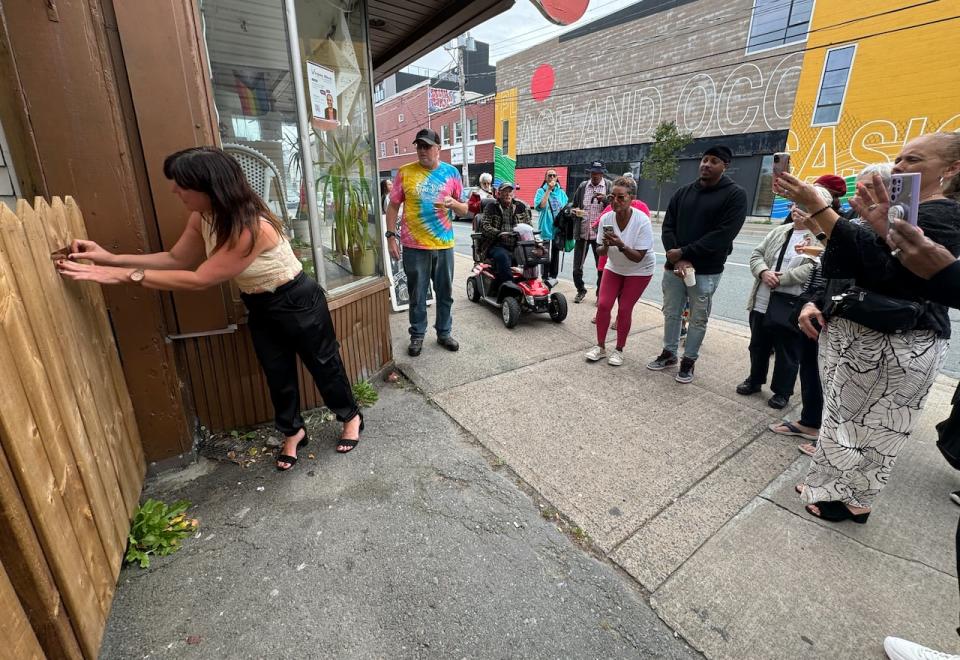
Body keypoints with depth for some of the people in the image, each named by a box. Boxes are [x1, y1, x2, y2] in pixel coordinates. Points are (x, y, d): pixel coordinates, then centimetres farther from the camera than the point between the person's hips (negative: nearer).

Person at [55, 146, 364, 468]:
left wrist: (123, 275, -26)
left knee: (323, 364, 11)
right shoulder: (202, 218, -7)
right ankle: (293, 432, 38)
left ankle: (351, 417, 36)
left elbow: (199, 279, -30)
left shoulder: (251, 228, -35)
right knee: (277, 373, 17)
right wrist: (112, 258, -5)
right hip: (260, 308, 8)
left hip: (297, 303, -8)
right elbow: (176, 258, 5)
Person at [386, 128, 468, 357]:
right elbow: (393, 206, 4)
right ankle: (417, 335, 23)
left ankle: (444, 333, 28)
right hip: (414, 246, -1)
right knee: (417, 295, 7)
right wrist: (391, 236, -3)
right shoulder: (405, 172, 1)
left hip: (444, 245, 2)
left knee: (445, 293, 12)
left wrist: (453, 203, -14)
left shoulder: (451, 172, 5)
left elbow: (464, 210, 8)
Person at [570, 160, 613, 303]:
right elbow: (575, 205, 18)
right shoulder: (582, 186, 9)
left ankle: (600, 294, 20)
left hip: (600, 233, -2)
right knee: (577, 267, 5)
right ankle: (581, 290, 26)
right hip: (582, 232, 2)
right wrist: (576, 211, -5)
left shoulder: (609, 186, 2)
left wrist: (605, 199, -24)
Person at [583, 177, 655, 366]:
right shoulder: (606, 219, -16)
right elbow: (601, 253, -8)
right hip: (614, 267, 3)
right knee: (603, 305, -6)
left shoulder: (642, 221, -26)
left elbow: (638, 257, -24)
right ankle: (600, 346, 9)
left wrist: (620, 245, -39)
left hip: (639, 271, -3)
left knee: (624, 309, -5)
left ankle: (619, 350, 13)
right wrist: (605, 245, -31)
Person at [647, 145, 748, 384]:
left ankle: (689, 360, 22)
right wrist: (677, 259, -13)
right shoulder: (683, 192, 8)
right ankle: (669, 353, 29)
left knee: (698, 319, 7)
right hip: (673, 266, 4)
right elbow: (668, 227, 2)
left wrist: (685, 253, -17)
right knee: (671, 313, 12)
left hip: (706, 271, -4)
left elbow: (723, 234, -14)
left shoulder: (735, 195, -4)